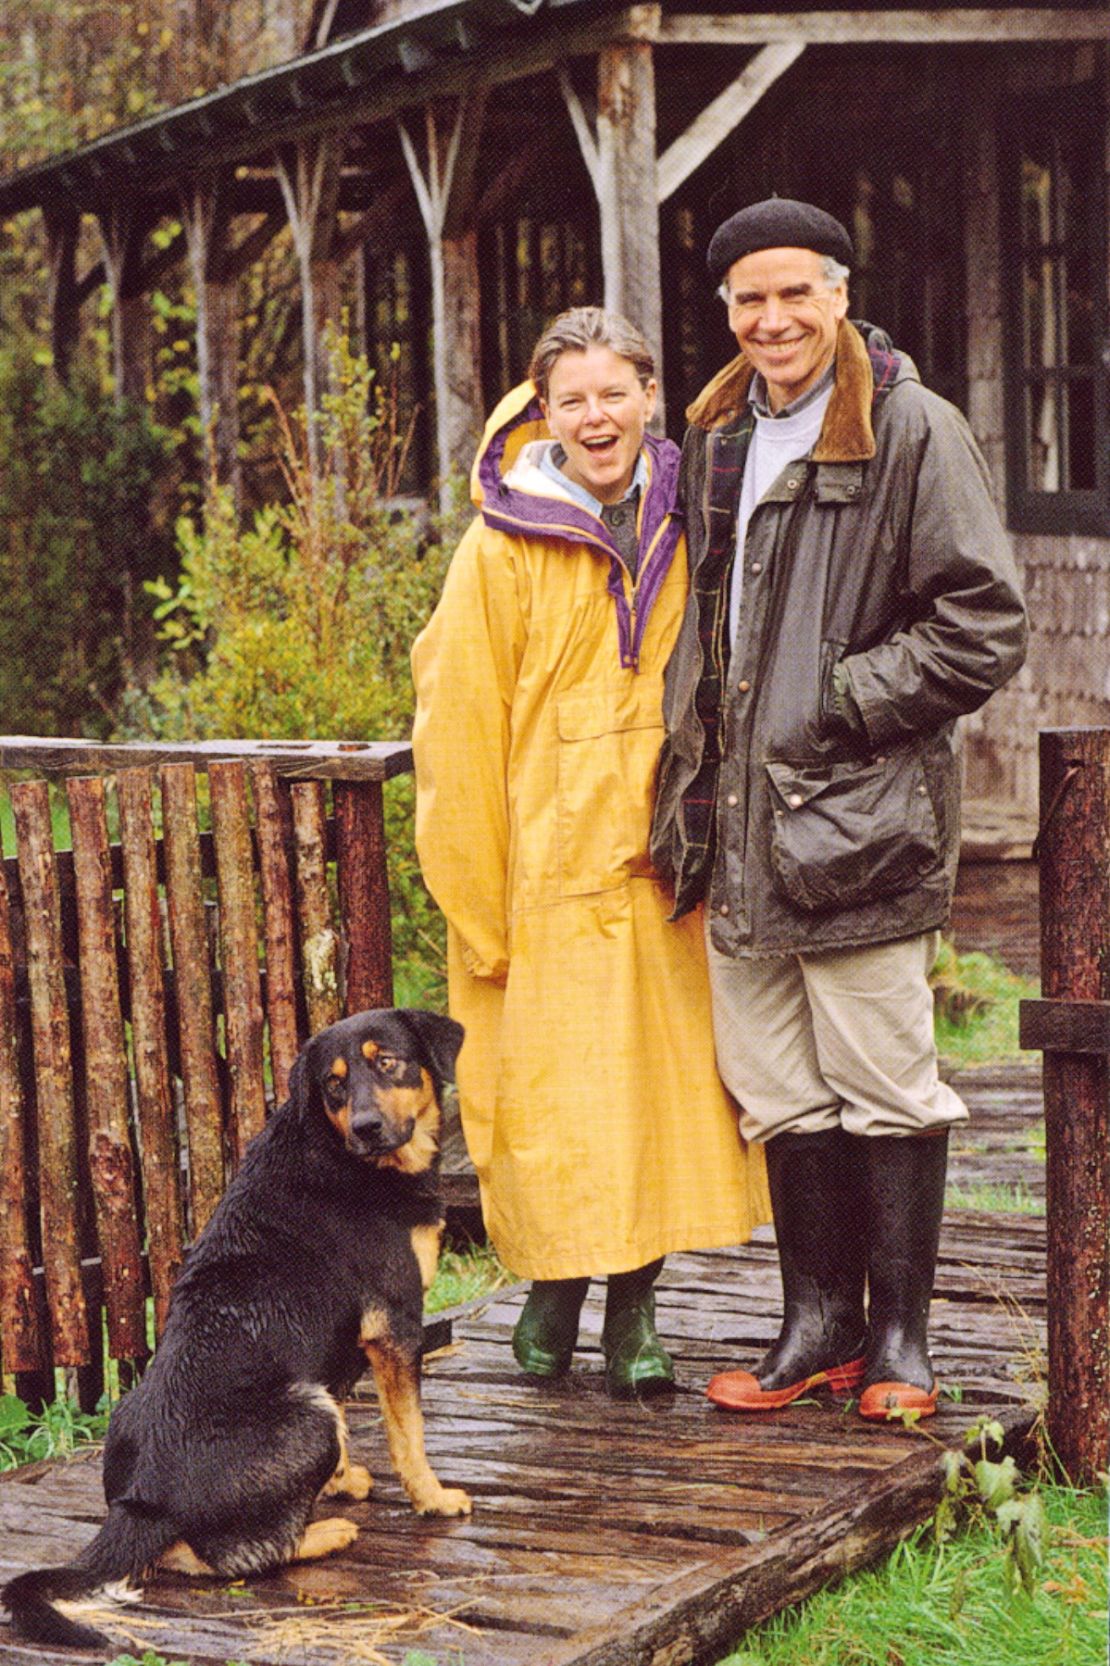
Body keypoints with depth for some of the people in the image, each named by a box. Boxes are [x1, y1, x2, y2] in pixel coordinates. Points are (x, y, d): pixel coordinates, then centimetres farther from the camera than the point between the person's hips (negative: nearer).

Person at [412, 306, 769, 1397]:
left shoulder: (685, 533, 6)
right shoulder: (502, 551, -6)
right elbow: (459, 737, -5)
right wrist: (479, 907, -7)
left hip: (665, 872, 4)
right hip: (548, 874, -3)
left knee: (666, 1086, 5)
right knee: (549, 1098, -1)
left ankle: (633, 1315, 16)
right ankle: (553, 1290, 20)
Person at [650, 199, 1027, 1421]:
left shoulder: (912, 430, -6)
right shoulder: (717, 440, 16)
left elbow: (983, 629, -9)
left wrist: (837, 702, -11)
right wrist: (691, 788, 14)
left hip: (858, 818, -6)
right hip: (741, 829, 7)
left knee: (883, 1084, 1)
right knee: (777, 1090, 10)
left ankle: (900, 1334, 12)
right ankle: (820, 1321, 20)